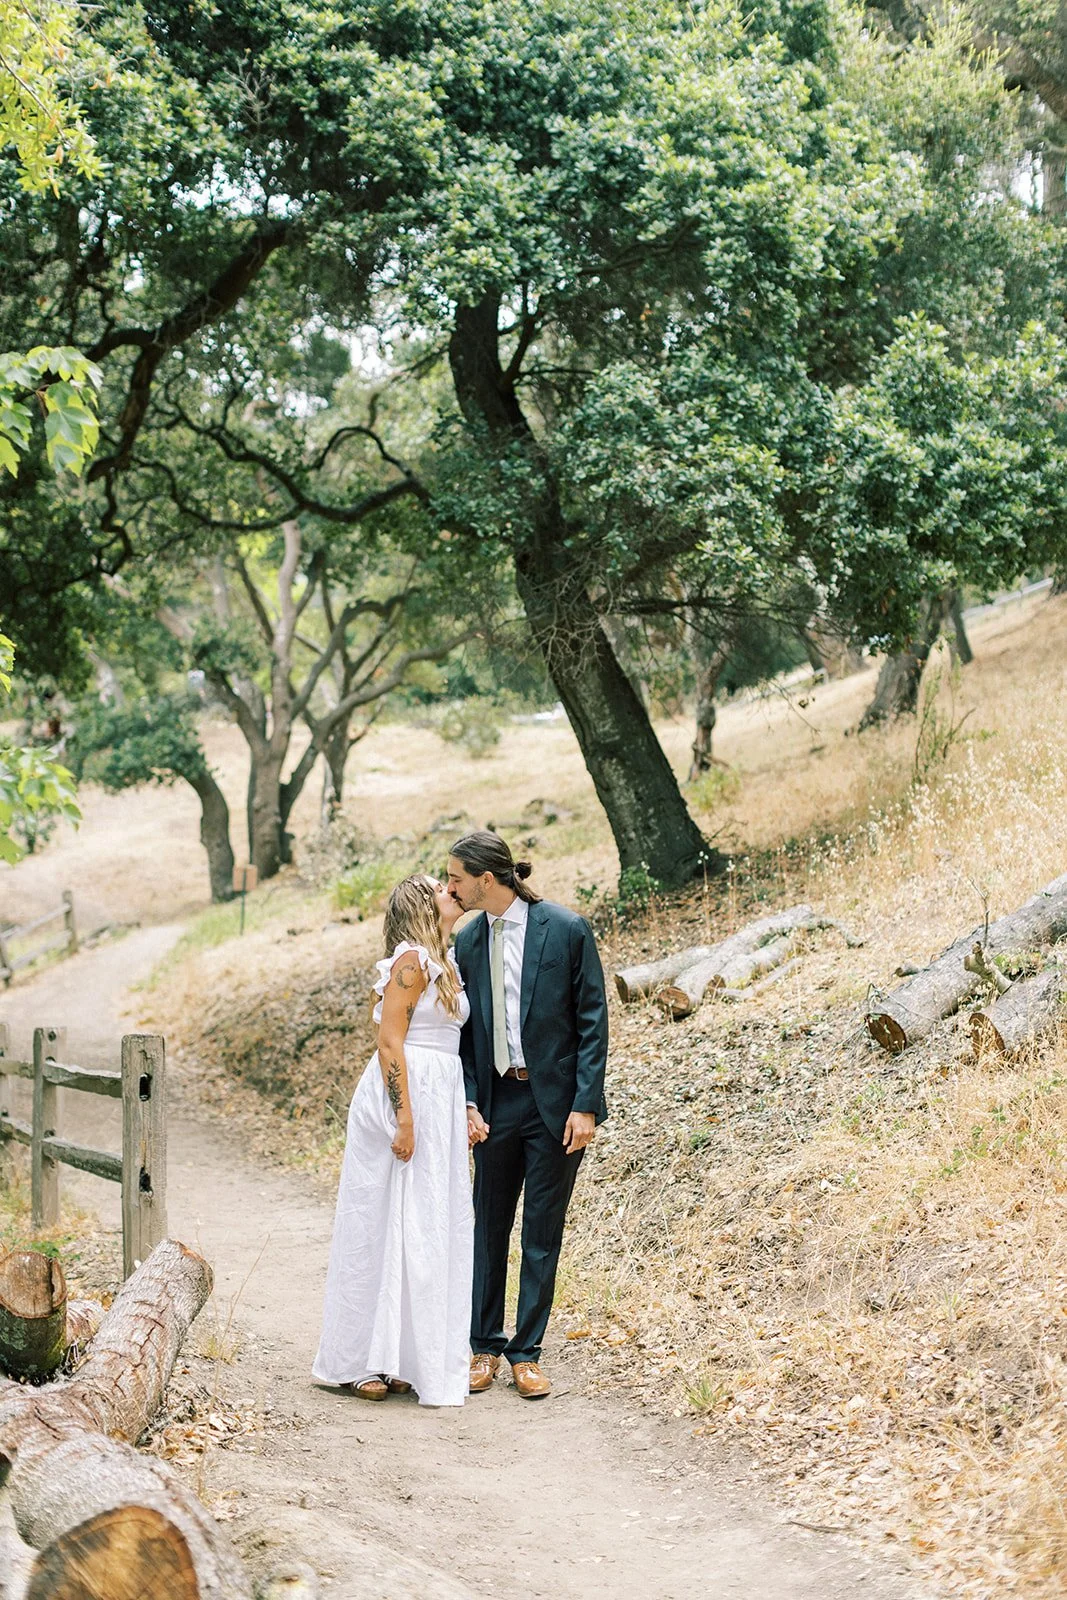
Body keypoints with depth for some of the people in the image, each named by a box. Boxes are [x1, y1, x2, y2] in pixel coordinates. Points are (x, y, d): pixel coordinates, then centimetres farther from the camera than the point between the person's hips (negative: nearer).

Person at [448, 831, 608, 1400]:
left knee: (543, 1233, 4)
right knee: (489, 1229, 10)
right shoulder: (467, 941, 4)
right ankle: (485, 1347, 23)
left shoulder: (567, 930, -8)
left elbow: (592, 1020, -7)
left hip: (555, 1103, -4)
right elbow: (464, 1029, 10)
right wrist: (467, 1102, -2)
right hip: (495, 1102, 4)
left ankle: (527, 1353, 15)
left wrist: (585, 1104, -12)